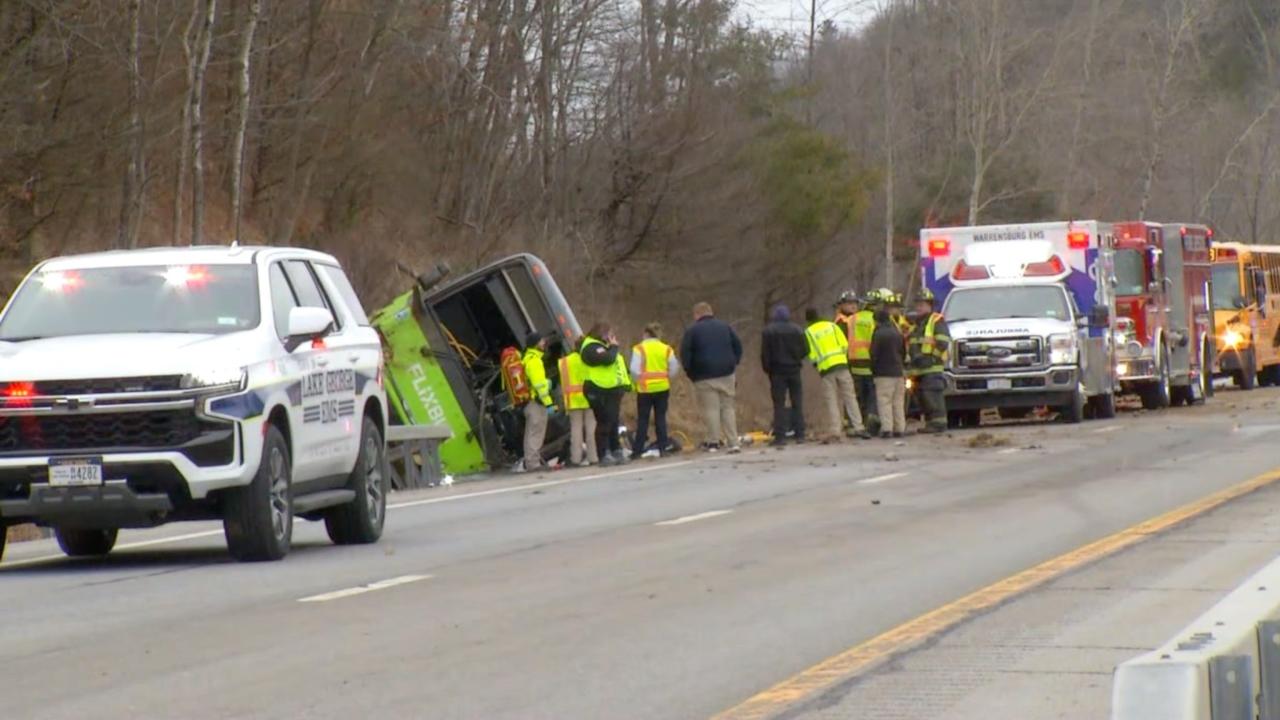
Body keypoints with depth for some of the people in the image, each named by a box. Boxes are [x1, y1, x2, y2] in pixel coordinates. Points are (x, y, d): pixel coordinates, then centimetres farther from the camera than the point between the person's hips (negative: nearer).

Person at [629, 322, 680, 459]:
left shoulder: (639, 349, -6)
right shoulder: (667, 349, 4)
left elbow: (634, 370, -11)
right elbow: (674, 369, 5)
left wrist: (637, 381, 5)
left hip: (645, 389, -3)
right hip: (663, 388, 3)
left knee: (642, 420, 2)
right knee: (660, 418, 10)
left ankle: (637, 450, 0)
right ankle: (662, 447, 7)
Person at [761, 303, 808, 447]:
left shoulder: (769, 331, -6)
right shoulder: (797, 330, 1)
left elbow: (765, 353, -8)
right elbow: (805, 350, 1)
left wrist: (767, 368, 4)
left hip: (777, 370, -2)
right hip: (794, 370, 2)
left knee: (779, 404, -2)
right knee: (797, 402, 9)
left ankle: (780, 436, -7)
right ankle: (799, 434, 7)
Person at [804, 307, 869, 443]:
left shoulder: (808, 332, 3)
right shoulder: (832, 325, 9)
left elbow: (811, 355, -1)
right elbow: (845, 344, 4)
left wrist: (816, 364, 18)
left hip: (825, 368, -1)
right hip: (841, 364, 1)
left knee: (832, 401, 2)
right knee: (849, 397, 5)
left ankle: (834, 432, -5)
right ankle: (858, 427, -1)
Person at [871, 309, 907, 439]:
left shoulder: (878, 334, -10)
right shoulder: (898, 333, 12)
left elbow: (874, 354, -11)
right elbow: (904, 352, 18)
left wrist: (873, 369, 2)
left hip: (884, 374, -6)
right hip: (898, 372, 6)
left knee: (884, 401, -6)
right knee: (898, 402, 10)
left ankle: (887, 429, -14)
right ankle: (899, 429, 9)